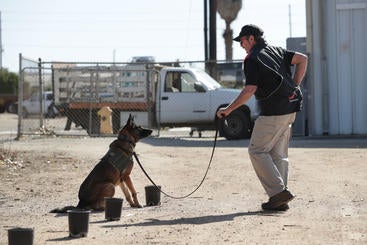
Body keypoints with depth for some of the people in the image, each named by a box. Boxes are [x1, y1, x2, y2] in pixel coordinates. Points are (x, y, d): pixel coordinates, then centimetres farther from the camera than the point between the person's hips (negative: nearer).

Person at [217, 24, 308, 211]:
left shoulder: (253, 59, -9)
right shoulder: (276, 51, 16)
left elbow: (250, 90, -16)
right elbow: (302, 59, 13)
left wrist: (229, 109, -10)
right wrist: (294, 86, 13)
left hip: (273, 112, -9)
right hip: (289, 109, 9)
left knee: (257, 151, -1)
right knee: (278, 153, 11)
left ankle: (278, 191, -9)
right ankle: (280, 200, 9)